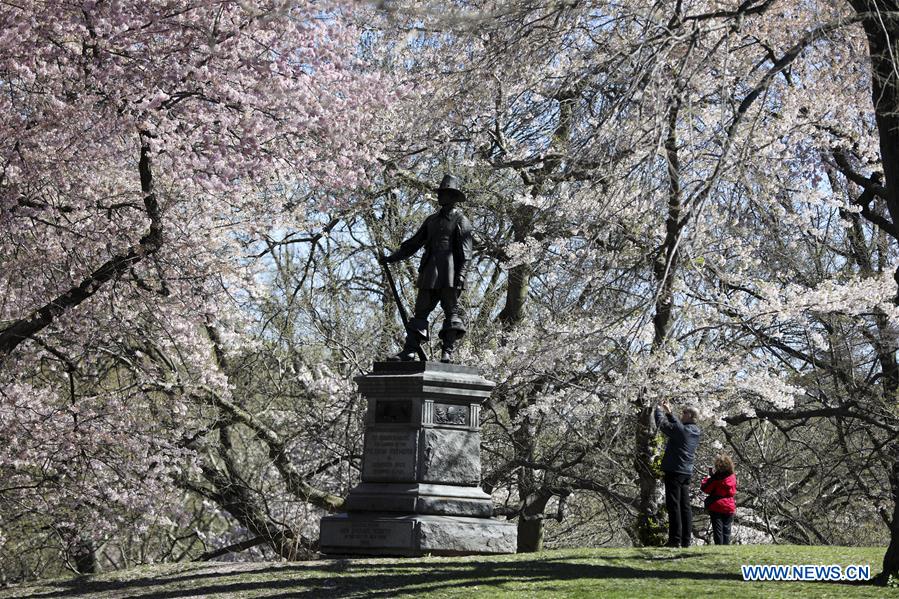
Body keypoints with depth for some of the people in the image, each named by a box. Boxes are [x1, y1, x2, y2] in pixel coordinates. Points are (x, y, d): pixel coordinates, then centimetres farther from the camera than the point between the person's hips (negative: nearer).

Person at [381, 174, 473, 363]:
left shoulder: (461, 221, 3)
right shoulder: (432, 220, 21)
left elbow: (465, 253, -5)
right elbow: (414, 243, 25)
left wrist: (460, 275, -16)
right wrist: (393, 257, 20)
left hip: (449, 275, -6)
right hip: (430, 274, 6)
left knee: (451, 310, -5)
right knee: (420, 310, 1)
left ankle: (447, 353, -5)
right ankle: (409, 351, -2)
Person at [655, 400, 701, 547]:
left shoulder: (680, 430, -16)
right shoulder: (696, 432, 8)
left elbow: (661, 423, -9)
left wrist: (659, 409, 8)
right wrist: (669, 412, 28)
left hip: (674, 471, -8)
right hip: (687, 473, 8)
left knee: (673, 505, -7)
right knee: (685, 506, 9)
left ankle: (675, 539, -10)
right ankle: (686, 540, 9)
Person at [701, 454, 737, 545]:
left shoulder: (716, 478, -15)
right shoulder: (733, 477, 0)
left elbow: (705, 488, -10)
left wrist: (709, 477, 1)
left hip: (716, 507, -4)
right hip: (729, 507, 4)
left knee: (717, 529, 1)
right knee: (726, 529, 11)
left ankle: (719, 545, -4)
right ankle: (726, 545, 8)